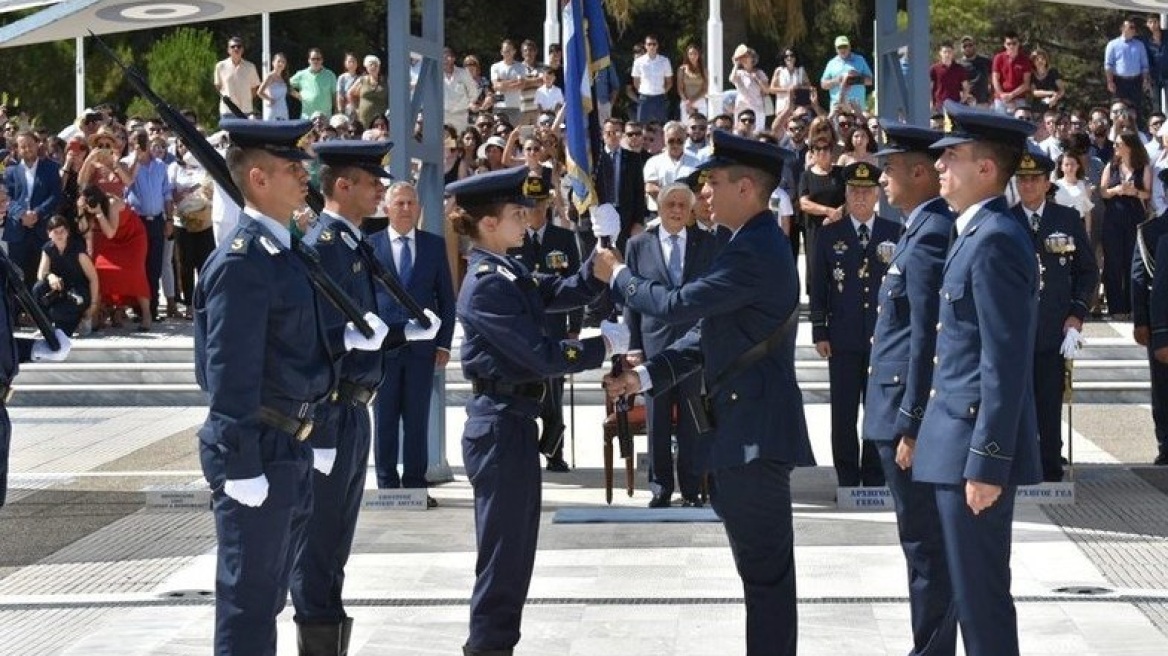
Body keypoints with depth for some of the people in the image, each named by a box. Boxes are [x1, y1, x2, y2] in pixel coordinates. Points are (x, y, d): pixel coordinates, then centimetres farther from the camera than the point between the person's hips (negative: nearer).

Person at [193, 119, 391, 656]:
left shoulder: (282, 250, 12)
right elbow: (231, 370, -22)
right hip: (256, 450, -10)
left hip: (292, 446, 10)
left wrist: (348, 339, 3)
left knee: (265, 596, 19)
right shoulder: (241, 262, -18)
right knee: (249, 600, -2)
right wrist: (241, 466, -23)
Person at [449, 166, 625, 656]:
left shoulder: (510, 273, 10)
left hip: (513, 421, 10)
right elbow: (542, 355, -21)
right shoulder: (487, 285, -19)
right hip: (500, 425, -10)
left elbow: (571, 291, 9)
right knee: (503, 555, -2)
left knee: (515, 551, 16)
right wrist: (603, 345, -12)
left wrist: (603, 251, -3)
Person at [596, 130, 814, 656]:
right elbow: (710, 332, 19)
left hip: (755, 427, -11)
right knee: (762, 567, 15)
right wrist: (646, 376, 13)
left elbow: (678, 305, -19)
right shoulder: (756, 243, 16)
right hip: (747, 424, 11)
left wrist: (617, 277, -3)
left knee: (765, 568, -6)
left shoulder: (755, 252, -18)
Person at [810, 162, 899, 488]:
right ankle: (847, 481, 9)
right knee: (843, 412, 2)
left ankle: (875, 479, 12)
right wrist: (819, 332, 0)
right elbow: (817, 287, 6)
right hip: (844, 338, 0)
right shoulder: (829, 235, 5)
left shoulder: (895, 234, 5)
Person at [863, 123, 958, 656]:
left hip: (912, 413, -10)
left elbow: (927, 338, -21)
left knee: (926, 546, -3)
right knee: (928, 545, 15)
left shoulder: (929, 236, -17)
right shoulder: (927, 229, 14)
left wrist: (911, 425, -21)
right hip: (910, 410, 10)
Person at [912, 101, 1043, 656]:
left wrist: (986, 462, -22)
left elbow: (1006, 362, -21)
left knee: (981, 595, -3)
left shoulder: (995, 241, -17)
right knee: (972, 592, 16)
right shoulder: (978, 233, 15)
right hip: (961, 442, 10)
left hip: (977, 446, -10)